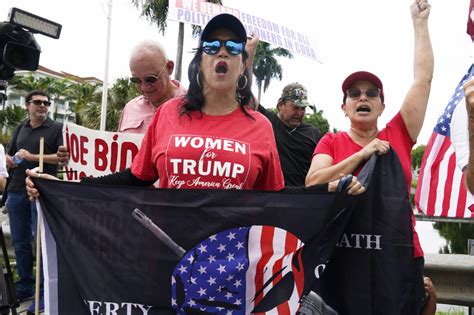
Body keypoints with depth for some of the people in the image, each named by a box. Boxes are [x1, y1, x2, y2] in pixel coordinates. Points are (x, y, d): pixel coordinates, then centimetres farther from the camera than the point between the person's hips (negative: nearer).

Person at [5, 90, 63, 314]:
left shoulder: (56, 129, 1)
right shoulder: (20, 129, 18)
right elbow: (8, 156, 23)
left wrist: (33, 157, -16)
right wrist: (10, 161, -2)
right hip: (17, 191, 6)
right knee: (20, 242, 11)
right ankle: (25, 286, 25)